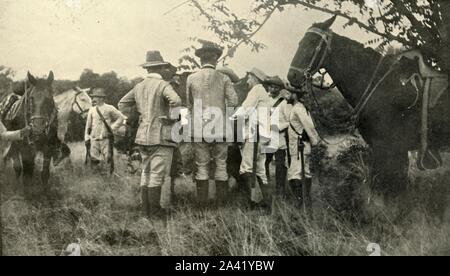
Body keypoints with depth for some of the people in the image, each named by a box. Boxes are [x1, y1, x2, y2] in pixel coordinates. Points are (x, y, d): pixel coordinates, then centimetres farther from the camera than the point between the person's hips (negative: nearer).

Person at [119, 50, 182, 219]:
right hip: (161, 136, -7)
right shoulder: (163, 85, -9)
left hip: (143, 136, 7)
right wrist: (172, 115, -9)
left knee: (146, 173, 14)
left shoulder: (139, 87, 11)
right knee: (157, 175, -2)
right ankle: (154, 212, 2)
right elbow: (176, 101, -27)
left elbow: (122, 104, 19)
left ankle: (145, 210, 19)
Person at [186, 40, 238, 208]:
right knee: (221, 165, 8)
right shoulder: (224, 79, 0)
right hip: (220, 128, 0)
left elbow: (189, 105, 9)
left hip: (199, 129, 1)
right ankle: (222, 201, 11)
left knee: (202, 166, 7)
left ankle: (202, 202, 8)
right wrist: (222, 111, 10)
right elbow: (233, 101, -7)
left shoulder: (191, 79, 2)